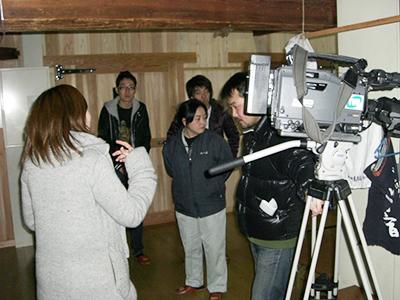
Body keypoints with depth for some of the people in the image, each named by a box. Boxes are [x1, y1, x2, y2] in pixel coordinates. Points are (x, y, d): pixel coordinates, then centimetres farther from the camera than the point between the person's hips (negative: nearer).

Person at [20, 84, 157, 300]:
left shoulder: (31, 164, -3)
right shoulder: (92, 160, -20)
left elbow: (31, 221, 9)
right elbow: (132, 214, -16)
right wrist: (139, 164, -7)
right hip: (96, 279, -5)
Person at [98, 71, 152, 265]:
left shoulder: (140, 109, 4)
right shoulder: (108, 110, -4)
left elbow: (146, 139, 8)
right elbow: (102, 141, -3)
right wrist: (117, 165, -7)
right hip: (115, 168, -2)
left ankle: (138, 250, 18)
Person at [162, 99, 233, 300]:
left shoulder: (215, 141, -16)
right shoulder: (171, 145, -7)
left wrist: (213, 186, 1)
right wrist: (185, 186, 8)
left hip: (212, 206, -3)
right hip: (184, 206, 3)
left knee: (214, 249, 9)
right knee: (191, 248, 22)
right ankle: (193, 281, 43)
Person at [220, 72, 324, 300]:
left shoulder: (279, 134, -21)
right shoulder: (252, 134, 8)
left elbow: (300, 160, -37)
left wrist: (309, 187, -57)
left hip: (278, 238, -9)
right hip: (256, 233, 9)